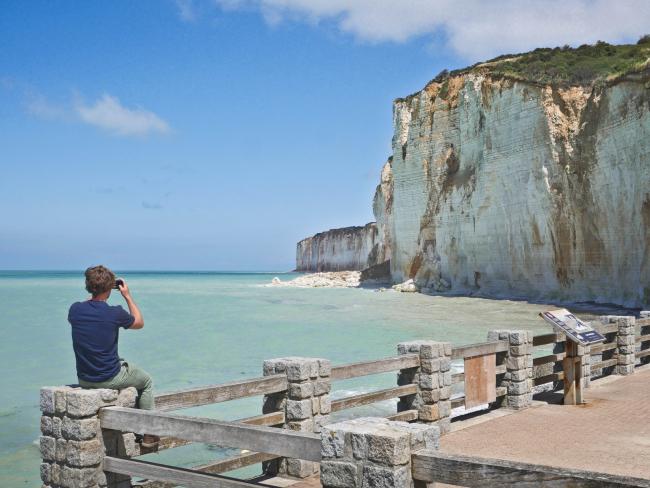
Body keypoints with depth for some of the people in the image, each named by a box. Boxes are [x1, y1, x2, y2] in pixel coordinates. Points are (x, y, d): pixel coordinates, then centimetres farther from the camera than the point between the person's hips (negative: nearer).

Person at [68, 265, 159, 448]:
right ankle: (148, 434, 21)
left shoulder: (75, 309, -7)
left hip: (83, 379, 5)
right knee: (147, 382, 22)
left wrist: (93, 295, 17)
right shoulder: (115, 313, -19)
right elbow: (140, 323, 3)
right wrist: (127, 296, 7)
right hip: (109, 379, -5)